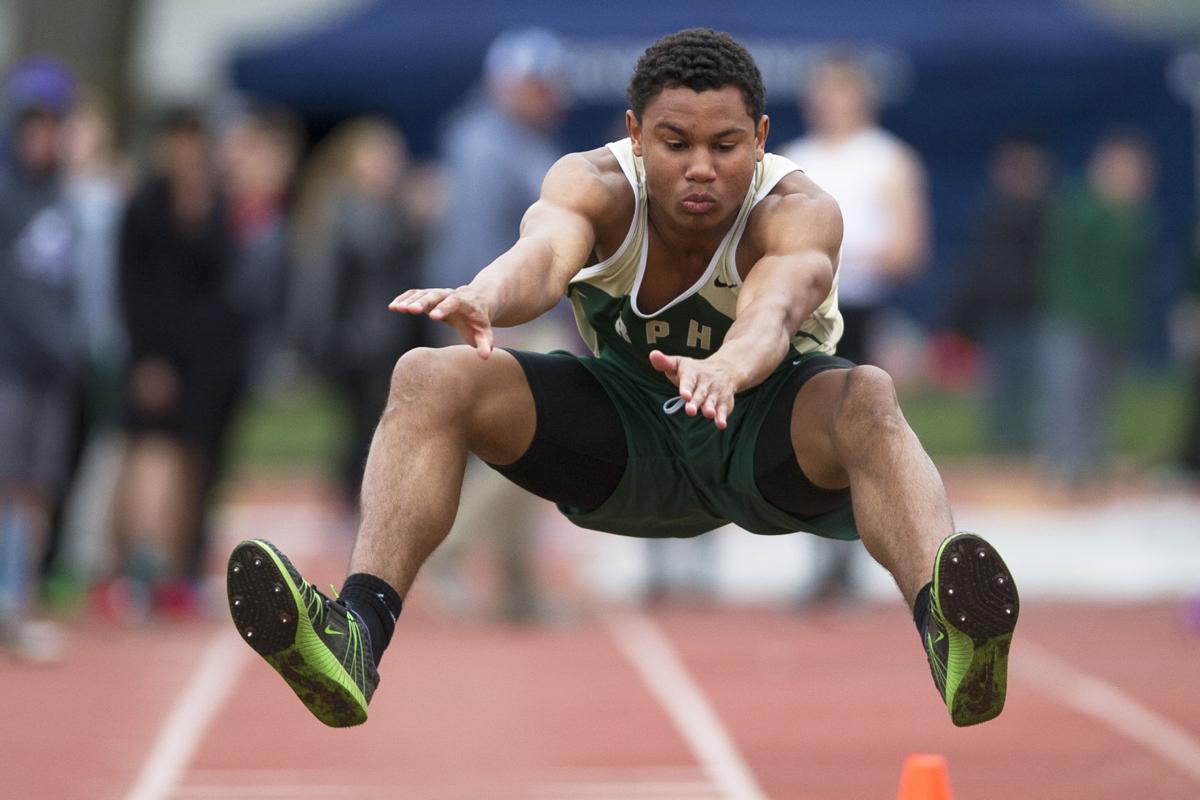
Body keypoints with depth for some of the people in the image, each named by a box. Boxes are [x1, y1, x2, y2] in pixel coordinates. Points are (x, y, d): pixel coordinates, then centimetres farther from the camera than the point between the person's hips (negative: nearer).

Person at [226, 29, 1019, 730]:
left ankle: (951, 640, -63)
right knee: (429, 378, -20)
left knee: (870, 397, -38)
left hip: (771, 439, -3)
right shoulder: (596, 184, -20)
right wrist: (480, 301, -68)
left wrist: (726, 370, -73)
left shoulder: (798, 212, -25)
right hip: (624, 441, 3)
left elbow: (774, 306, -48)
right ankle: (357, 636, -37)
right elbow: (545, 253, -43)